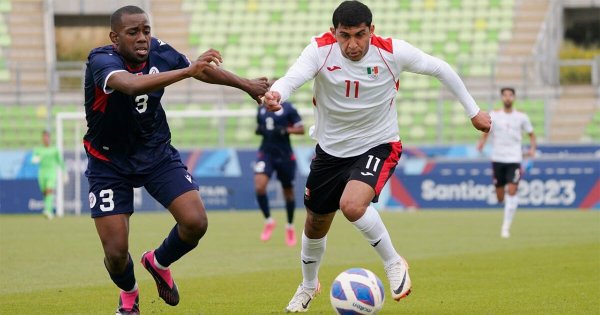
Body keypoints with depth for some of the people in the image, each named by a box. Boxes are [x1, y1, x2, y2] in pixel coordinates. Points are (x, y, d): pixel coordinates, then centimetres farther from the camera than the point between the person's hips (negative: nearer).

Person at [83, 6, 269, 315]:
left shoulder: (159, 52, -12)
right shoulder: (101, 60, -28)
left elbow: (202, 70, 8)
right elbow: (131, 85, -50)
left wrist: (246, 85, 16)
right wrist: (188, 70, -58)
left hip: (157, 153, 4)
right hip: (109, 163, -4)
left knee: (195, 222, -15)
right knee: (116, 252, -8)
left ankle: (159, 262, 20)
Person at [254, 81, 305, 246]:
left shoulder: (288, 108, -5)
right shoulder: (261, 109, 8)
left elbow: (301, 129, -5)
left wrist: (285, 130, -21)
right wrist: (258, 130, -1)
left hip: (284, 155, -3)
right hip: (266, 152, 3)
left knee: (288, 191, 9)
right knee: (259, 186, -20)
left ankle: (290, 226, 28)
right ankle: (268, 221, -1)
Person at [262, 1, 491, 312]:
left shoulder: (392, 52, -20)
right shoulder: (321, 50, -20)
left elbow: (440, 69, -5)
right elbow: (294, 77, -39)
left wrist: (473, 111, 1)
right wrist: (276, 93, -63)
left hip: (378, 146, -3)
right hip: (330, 149, 3)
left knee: (352, 205, -31)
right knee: (316, 226, 17)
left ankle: (393, 263, -6)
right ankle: (308, 286, 47)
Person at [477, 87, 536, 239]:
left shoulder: (521, 117, 2)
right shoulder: (494, 115, 3)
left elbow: (531, 134, 13)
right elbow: (486, 133, 8)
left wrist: (532, 149, -5)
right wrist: (481, 143, -13)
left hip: (514, 159, -1)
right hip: (497, 158, 1)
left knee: (512, 191, -17)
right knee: (500, 197, 3)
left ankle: (506, 226, -12)